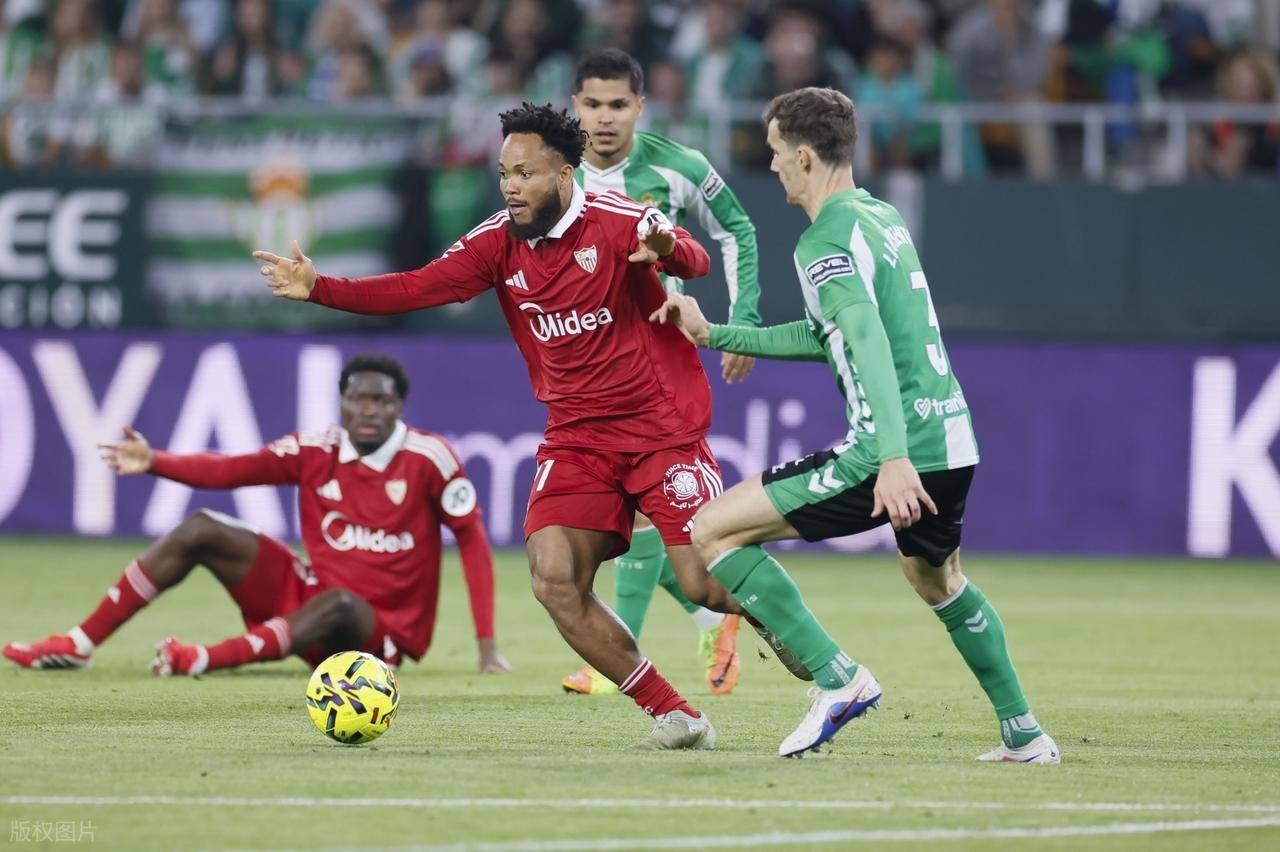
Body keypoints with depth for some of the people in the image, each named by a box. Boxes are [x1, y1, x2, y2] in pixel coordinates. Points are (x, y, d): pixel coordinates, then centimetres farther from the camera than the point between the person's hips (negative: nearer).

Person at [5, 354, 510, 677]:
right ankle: (79, 644, -9)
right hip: (311, 594, 5)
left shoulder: (427, 458, -14)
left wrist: (487, 646, -16)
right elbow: (225, 471, -8)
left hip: (384, 630, -5)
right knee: (200, 530, -7)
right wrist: (153, 462, -25)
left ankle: (208, 659, -42)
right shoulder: (317, 451, -3)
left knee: (339, 604, -42)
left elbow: (472, 538, -11)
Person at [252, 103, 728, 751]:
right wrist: (316, 288, -11)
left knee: (710, 583, -13)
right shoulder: (499, 242, 3)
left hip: (661, 427, -5)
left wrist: (666, 249, -52)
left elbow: (694, 258, -28)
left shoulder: (616, 220, -12)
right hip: (576, 440, 5)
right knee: (555, 582, -13)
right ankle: (676, 717, -3)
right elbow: (414, 289, 0)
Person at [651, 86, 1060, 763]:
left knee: (712, 532, -5)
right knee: (938, 581, 36)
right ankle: (1023, 734, 37)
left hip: (898, 456, -9)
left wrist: (893, 459, -37)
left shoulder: (827, 240, -11)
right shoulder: (882, 217, 18)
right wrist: (715, 335, 31)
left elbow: (870, 341, -26)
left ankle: (838, 678, -8)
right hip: (954, 445, 9)